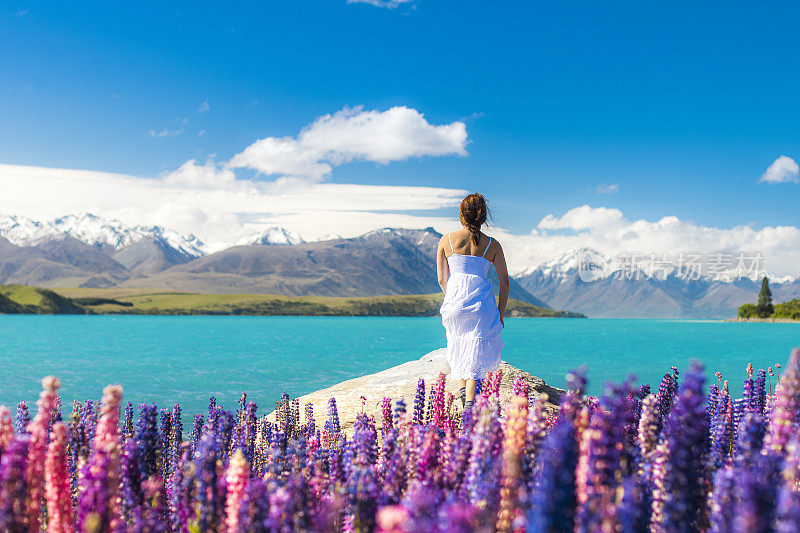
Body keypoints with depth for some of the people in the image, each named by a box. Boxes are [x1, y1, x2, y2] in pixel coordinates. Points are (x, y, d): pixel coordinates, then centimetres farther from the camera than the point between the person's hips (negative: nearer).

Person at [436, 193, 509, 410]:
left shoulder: (446, 240, 4)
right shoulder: (492, 245, 3)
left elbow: (442, 280, 9)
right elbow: (504, 282, 5)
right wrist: (500, 313, 13)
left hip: (454, 296, 1)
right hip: (482, 300, -1)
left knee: (458, 342, 25)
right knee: (477, 349, 2)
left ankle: (462, 386, 21)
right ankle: (470, 400, -8)